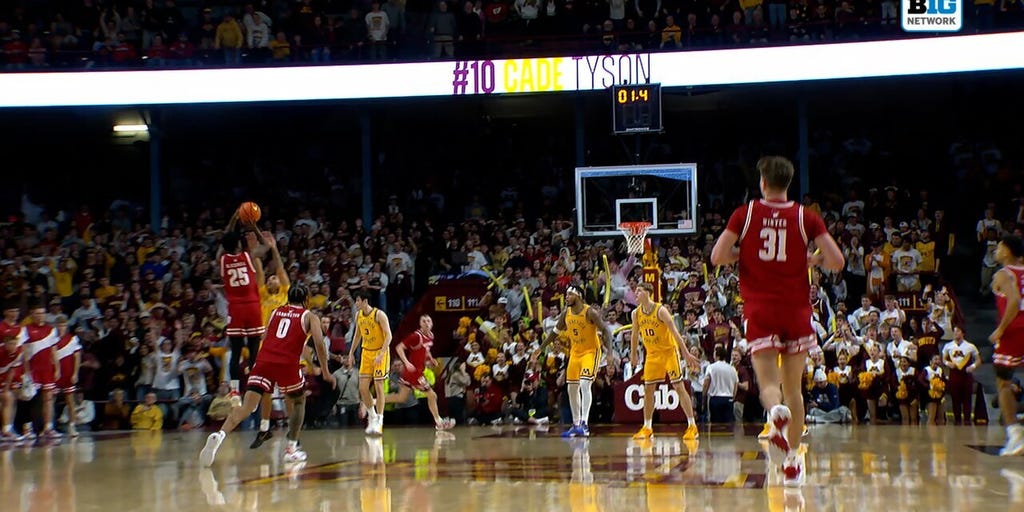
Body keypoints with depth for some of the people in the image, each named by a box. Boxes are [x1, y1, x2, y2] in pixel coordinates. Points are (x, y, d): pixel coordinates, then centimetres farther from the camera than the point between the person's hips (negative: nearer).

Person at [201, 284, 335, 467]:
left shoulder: (276, 312, 25)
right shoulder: (309, 316, 15)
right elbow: (319, 343, 3)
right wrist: (325, 372, 7)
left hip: (264, 361, 2)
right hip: (288, 363, -2)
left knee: (247, 405, -7)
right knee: (299, 402, 24)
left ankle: (219, 435, -32)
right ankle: (291, 449, 19)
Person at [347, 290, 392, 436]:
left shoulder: (379, 315, -17)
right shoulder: (358, 315, 4)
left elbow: (388, 335, -20)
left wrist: (381, 354, -28)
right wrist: (351, 353, 14)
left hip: (380, 353, -6)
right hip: (366, 353, 6)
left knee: (378, 387, -7)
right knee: (363, 388, 1)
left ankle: (379, 422, -2)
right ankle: (372, 417, 18)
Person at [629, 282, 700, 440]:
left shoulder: (661, 310, -19)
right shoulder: (636, 313, -1)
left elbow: (675, 332, -21)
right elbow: (635, 335, 14)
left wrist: (686, 354, -24)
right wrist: (633, 354, 18)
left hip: (669, 351, -6)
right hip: (652, 354, 6)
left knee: (679, 387, -8)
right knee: (648, 389, 4)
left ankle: (692, 426, -5)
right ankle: (647, 428, 13)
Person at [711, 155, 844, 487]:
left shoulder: (745, 214, 0)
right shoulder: (806, 217, 1)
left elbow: (717, 257, -5)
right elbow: (837, 262, -5)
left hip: (760, 310, -1)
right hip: (796, 310, 1)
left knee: (767, 380, -5)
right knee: (793, 387, 13)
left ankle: (776, 412, -42)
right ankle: (792, 462, 15)